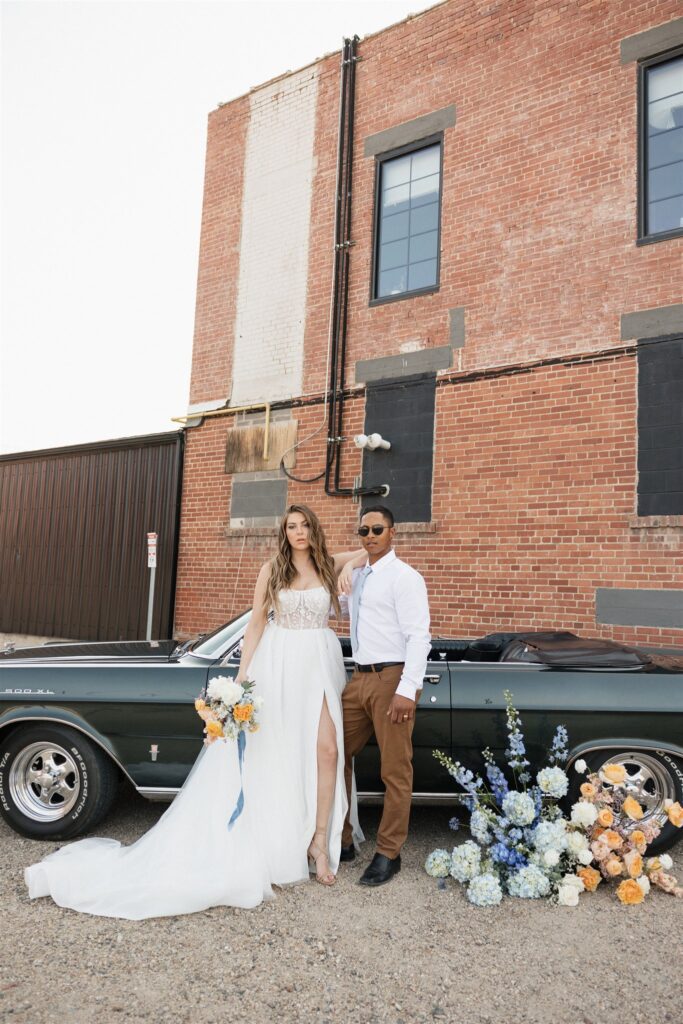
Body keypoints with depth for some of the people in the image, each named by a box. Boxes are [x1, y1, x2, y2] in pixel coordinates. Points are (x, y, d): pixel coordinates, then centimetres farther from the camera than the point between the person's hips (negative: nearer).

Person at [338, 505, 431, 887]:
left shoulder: (404, 577, -8)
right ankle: (342, 841, 27)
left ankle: (389, 853, 17)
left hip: (392, 678, -8)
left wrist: (408, 690, -22)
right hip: (359, 680, 8)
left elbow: (419, 636, -16)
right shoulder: (355, 576, 14)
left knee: (396, 770, 2)